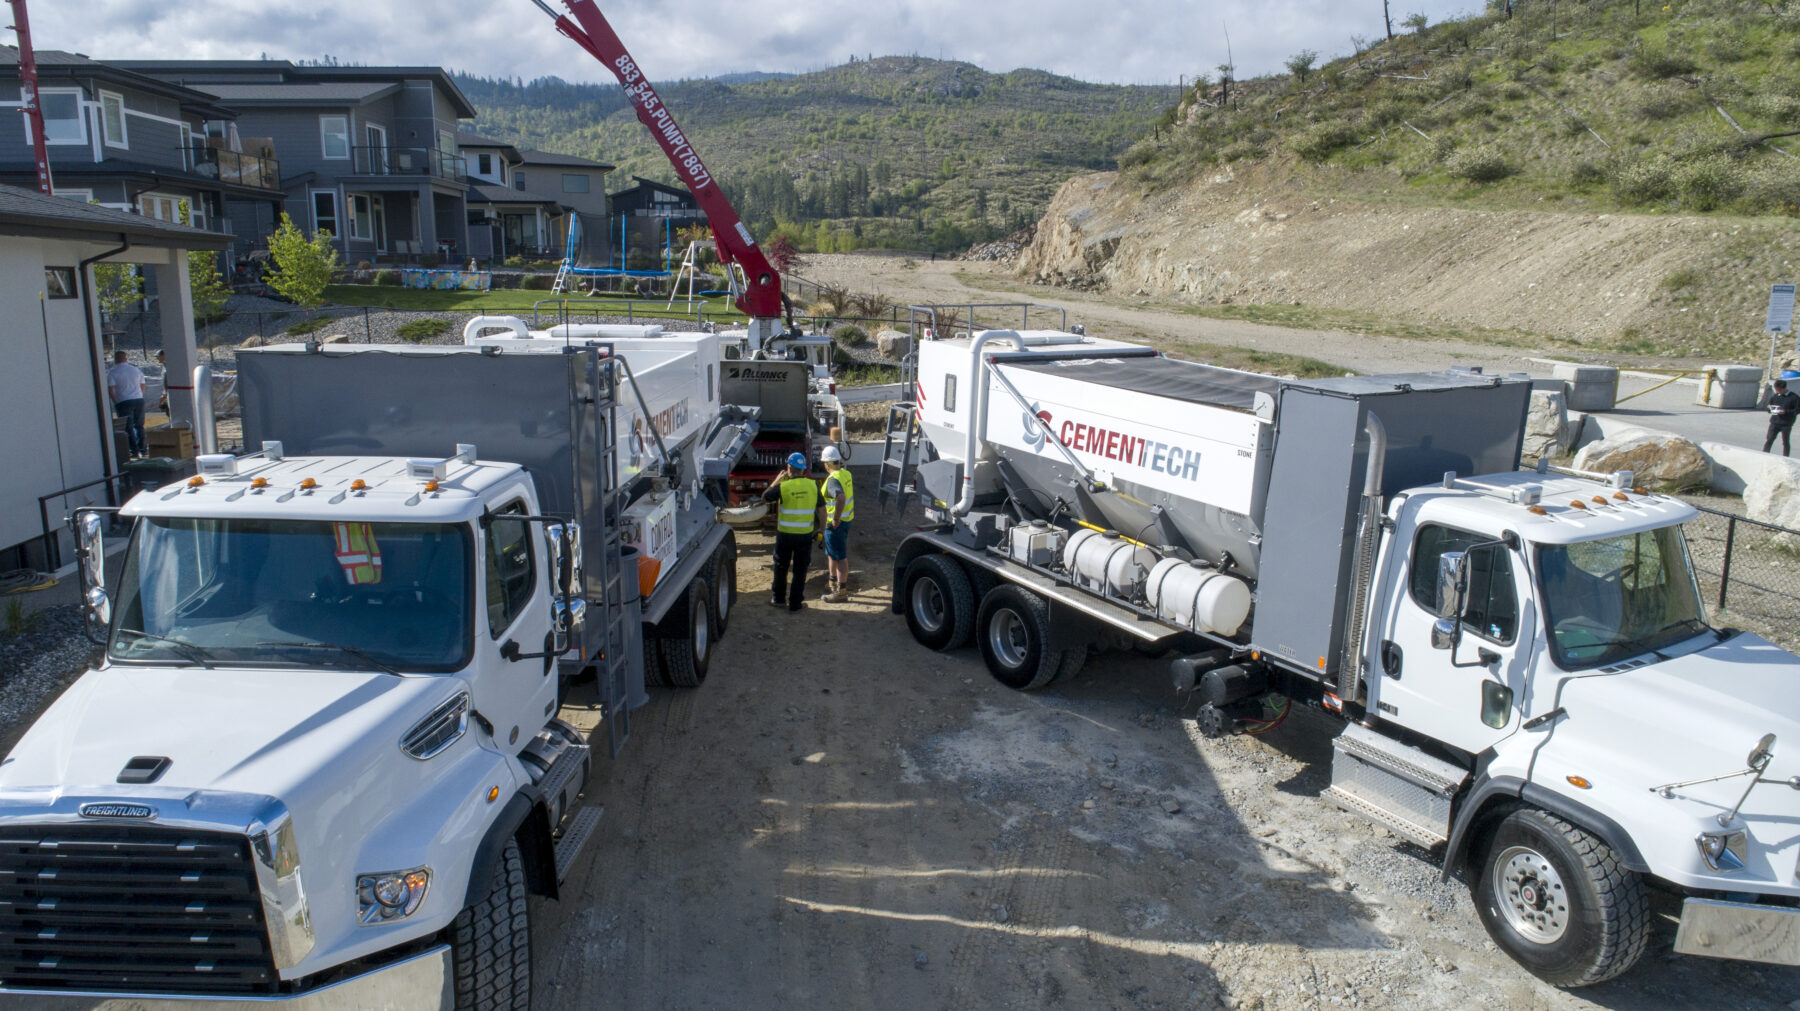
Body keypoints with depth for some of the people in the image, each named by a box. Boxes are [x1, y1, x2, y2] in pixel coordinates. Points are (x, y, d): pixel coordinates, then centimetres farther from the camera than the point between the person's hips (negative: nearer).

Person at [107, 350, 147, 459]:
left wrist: (115, 401, 2)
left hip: (123, 402, -4)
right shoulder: (137, 370, 11)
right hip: (139, 400, 4)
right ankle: (142, 448, 14)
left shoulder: (112, 372, -4)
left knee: (128, 427, 0)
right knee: (139, 425, 14)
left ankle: (135, 451, -5)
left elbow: (110, 390, -10)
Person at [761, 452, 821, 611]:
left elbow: (764, 497, 1)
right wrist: (820, 529, 13)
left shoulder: (783, 487, -14)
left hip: (785, 533, -1)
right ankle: (795, 603, 14)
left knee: (781, 567, 18)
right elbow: (821, 508, 2)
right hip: (805, 534, 1)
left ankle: (778, 598, 31)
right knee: (800, 571, 10)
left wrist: (777, 480, 10)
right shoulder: (813, 485, -5)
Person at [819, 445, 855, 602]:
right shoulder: (846, 473, 7)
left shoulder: (833, 479, -23)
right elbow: (851, 489, 25)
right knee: (831, 553, 24)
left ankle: (841, 592, 1)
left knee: (840, 557, -4)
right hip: (846, 518, 10)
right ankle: (832, 583, 38)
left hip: (836, 523, -10)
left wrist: (836, 519, -29)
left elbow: (841, 498, -39)